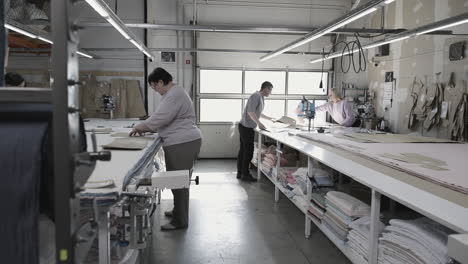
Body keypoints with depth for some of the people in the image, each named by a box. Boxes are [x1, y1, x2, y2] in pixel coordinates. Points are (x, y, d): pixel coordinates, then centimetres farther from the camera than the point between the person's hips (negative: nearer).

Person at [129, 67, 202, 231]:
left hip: (182, 144, -11)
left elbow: (159, 118, -21)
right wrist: (145, 127, 14)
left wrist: (140, 127, -6)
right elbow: (164, 118, 24)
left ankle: (180, 221, 4)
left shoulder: (175, 95, -16)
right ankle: (179, 211, 31)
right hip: (182, 143, 11)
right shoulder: (173, 93, 19)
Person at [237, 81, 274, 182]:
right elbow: (250, 111, -24)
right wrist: (259, 123, -24)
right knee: (248, 151, -5)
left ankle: (240, 173, 18)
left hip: (245, 127, 10)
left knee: (243, 150, 12)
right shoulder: (256, 96, -15)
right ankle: (245, 174, 2)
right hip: (247, 127, -10)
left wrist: (269, 118, 35)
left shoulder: (261, 98, 17)